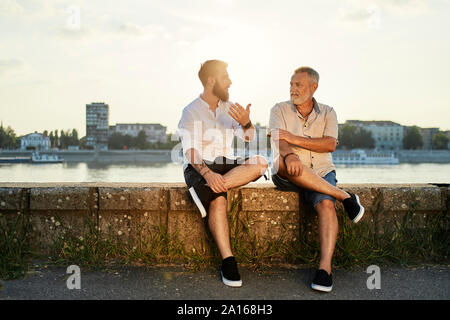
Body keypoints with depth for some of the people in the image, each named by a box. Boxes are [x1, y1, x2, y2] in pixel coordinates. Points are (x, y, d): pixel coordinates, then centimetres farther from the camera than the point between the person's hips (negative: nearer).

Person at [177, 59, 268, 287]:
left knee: (260, 163, -24)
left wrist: (246, 123, -20)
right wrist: (207, 173, -33)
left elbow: (249, 138, 4)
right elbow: (190, 151, -15)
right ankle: (228, 262, -30)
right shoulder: (191, 112, -3)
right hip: (198, 167, -5)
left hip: (226, 165, 5)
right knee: (218, 200, -35)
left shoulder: (229, 108, 13)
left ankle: (211, 187, -31)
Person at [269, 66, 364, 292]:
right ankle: (344, 196, -26)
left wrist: (294, 139, -16)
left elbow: (330, 144, -7)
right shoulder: (280, 110, 8)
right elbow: (278, 140, -11)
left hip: (321, 173, 1)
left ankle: (325, 268, -30)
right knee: (287, 161, -36)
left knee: (326, 204, -30)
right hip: (288, 177, 0)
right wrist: (288, 156, -35)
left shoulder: (327, 113, 11)